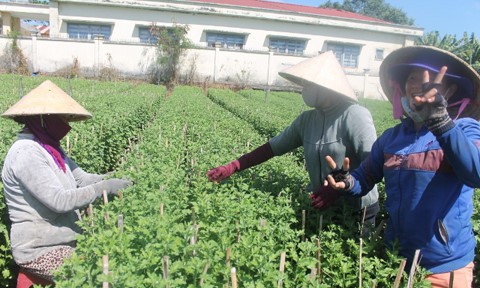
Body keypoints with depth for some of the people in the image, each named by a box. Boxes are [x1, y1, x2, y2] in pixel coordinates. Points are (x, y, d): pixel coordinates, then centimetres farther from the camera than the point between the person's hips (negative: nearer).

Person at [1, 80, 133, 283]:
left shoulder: (49, 147, 7)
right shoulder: (26, 153, -23)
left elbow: (81, 178, 6)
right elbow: (60, 201, -28)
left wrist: (113, 179, -8)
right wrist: (104, 187, -26)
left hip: (66, 239, 9)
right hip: (39, 249, -9)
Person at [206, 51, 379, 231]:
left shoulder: (355, 116, -18)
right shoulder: (306, 120, -1)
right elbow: (273, 147, 1)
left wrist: (335, 191, -31)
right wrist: (232, 167, -6)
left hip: (359, 212, -5)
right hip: (323, 206, 5)